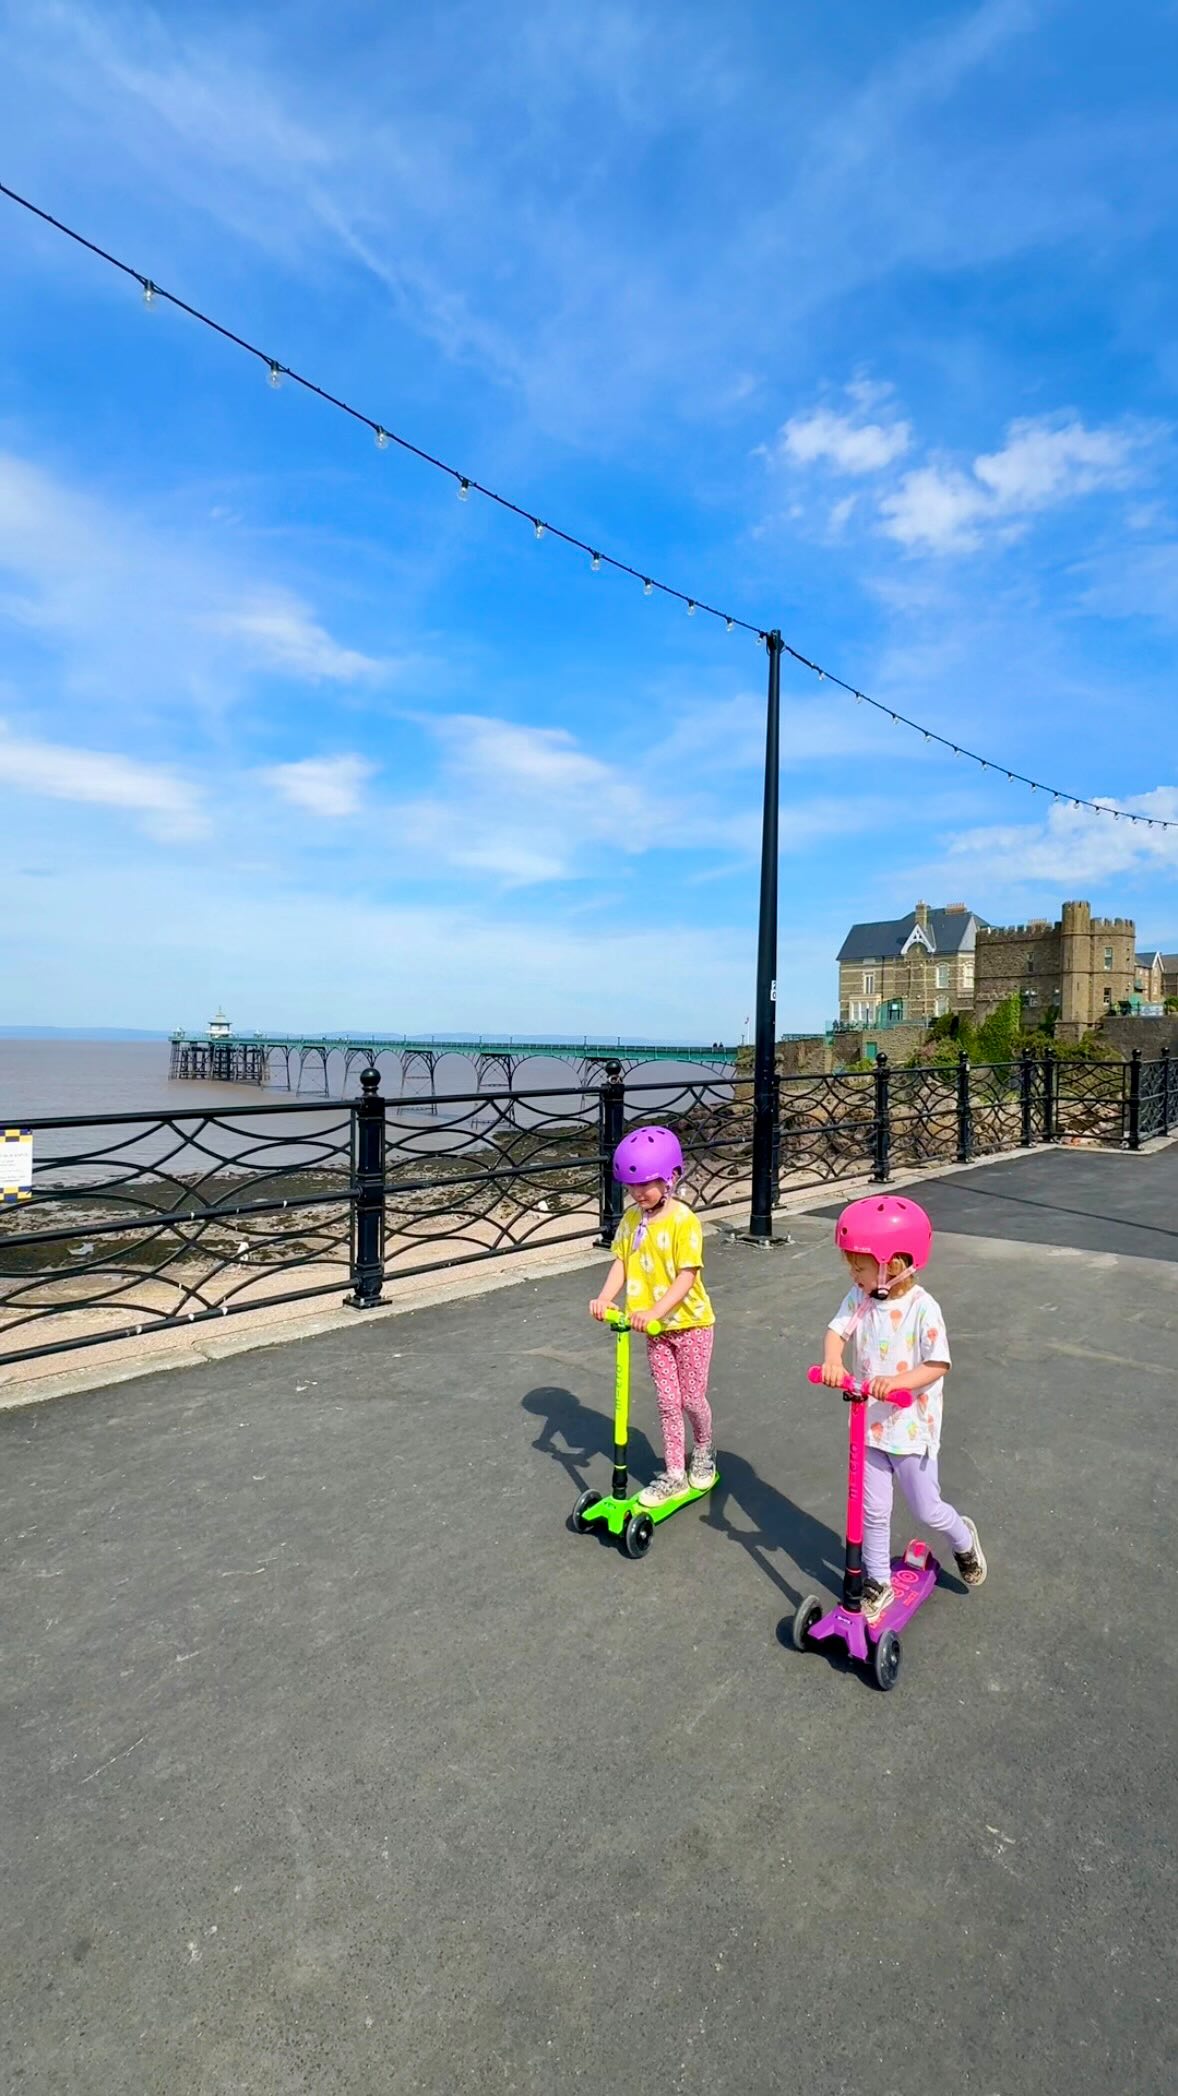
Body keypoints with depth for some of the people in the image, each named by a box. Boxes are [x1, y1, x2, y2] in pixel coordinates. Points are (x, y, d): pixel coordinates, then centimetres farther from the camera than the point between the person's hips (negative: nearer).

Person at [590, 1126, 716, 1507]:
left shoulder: (683, 1220, -21)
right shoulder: (631, 1218, -2)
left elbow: (687, 1276, -24)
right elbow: (621, 1262, -4)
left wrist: (656, 1311, -35)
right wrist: (605, 1297, -21)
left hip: (690, 1322, -4)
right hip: (655, 1328, 5)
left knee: (692, 1399, 10)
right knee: (667, 1403, 11)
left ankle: (703, 1451, 38)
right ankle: (674, 1474, 23)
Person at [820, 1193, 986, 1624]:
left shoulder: (923, 1308, -22)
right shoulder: (859, 1298, -7)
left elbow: (938, 1365, -21)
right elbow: (837, 1330, -13)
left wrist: (896, 1380, -36)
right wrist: (832, 1361, -34)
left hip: (912, 1429, -4)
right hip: (870, 1424, 4)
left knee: (927, 1510, 15)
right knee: (873, 1512, 15)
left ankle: (963, 1539, 47)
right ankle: (878, 1582, 35)